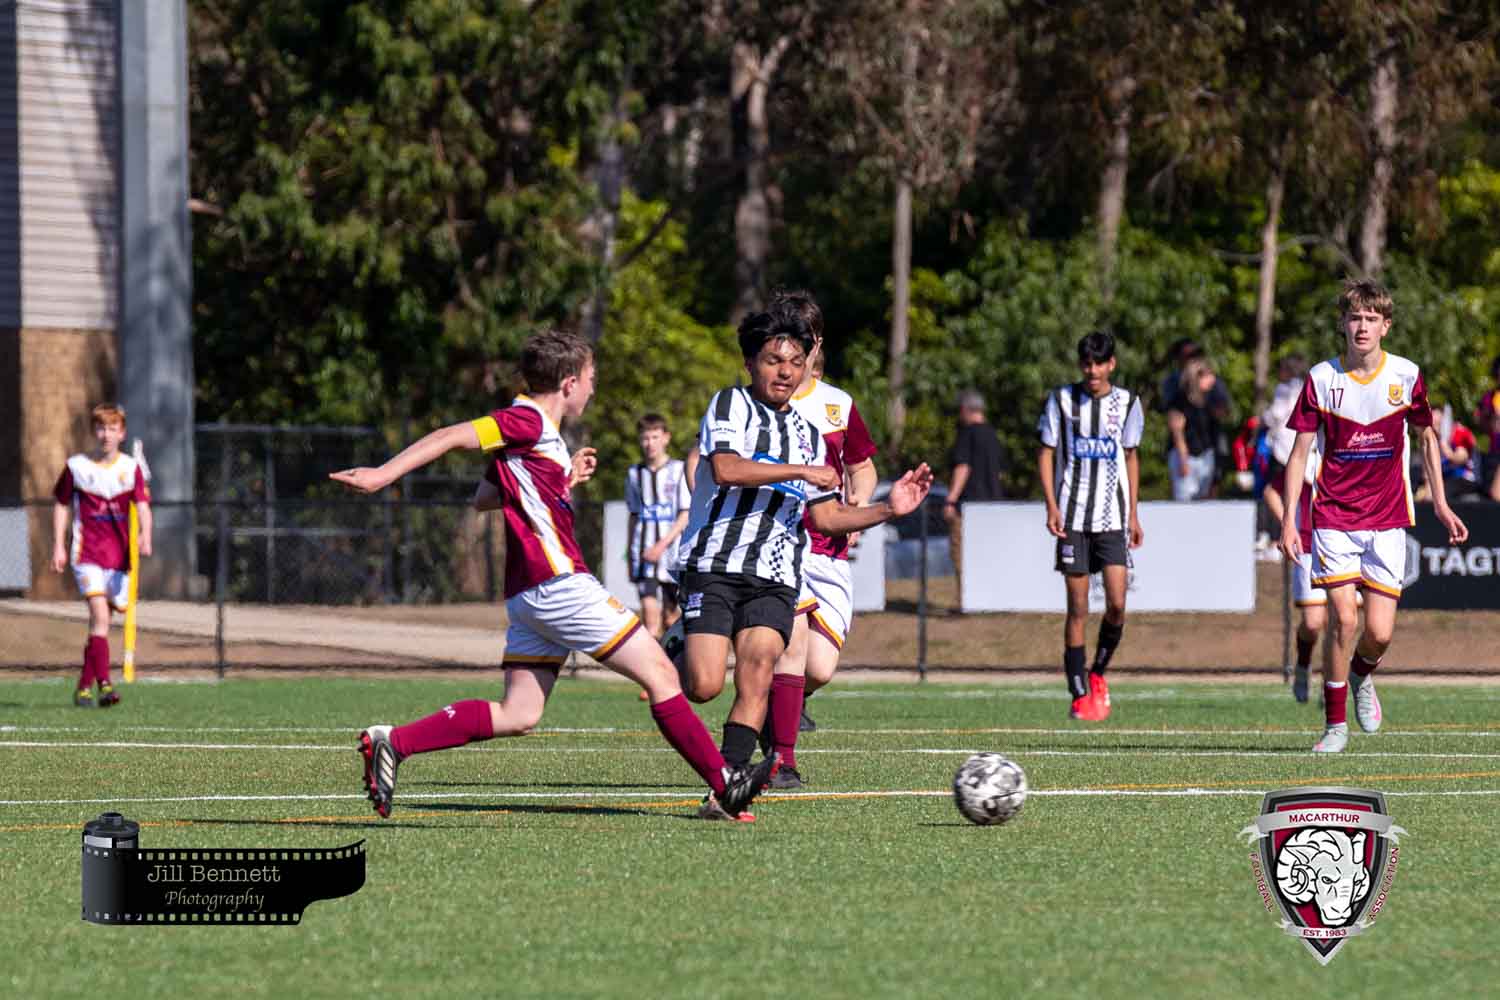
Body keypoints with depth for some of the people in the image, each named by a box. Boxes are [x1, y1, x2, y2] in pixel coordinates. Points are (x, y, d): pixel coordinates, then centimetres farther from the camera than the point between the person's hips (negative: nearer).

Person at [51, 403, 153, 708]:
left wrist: (145, 535, -25)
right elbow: (61, 506, 11)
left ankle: (84, 685, 22)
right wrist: (58, 547, 4)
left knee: (100, 621, 8)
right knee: (100, 616, -20)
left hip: (119, 555, 3)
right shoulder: (76, 467, 2)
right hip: (86, 554, -3)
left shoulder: (131, 468, 4)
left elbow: (143, 506, -6)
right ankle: (104, 684, -27)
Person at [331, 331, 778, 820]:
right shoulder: (527, 421, -10)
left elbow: (483, 498, 29)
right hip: (559, 581, -10)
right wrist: (383, 476, -24)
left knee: (517, 716, 5)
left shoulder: (532, 429, 19)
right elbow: (450, 436, -17)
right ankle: (725, 785, 0)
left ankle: (391, 742, -3)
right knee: (659, 673, -3)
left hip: (528, 595, 10)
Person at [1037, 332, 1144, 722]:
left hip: (1113, 515, 1)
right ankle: (1080, 695, 2)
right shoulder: (1061, 399, 1)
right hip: (1073, 516, -1)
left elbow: (1131, 457, 15)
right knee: (1077, 608, -3)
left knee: (1117, 604, -9)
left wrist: (1133, 515, 11)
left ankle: (1099, 672, 16)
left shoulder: (1127, 403, 6)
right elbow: (1046, 453, 4)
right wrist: (1051, 505, -8)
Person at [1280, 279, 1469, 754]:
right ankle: (1335, 723, 0)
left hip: (1387, 519, 1)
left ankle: (1361, 674, 32)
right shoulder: (1321, 379, -5)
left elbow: (1427, 437, 13)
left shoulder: (1406, 375, -1)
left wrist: (1440, 503, 11)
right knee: (1344, 617, -15)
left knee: (1379, 632, -4)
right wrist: (1288, 520, -6)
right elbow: (1300, 451, -1)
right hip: (1333, 516, -1)